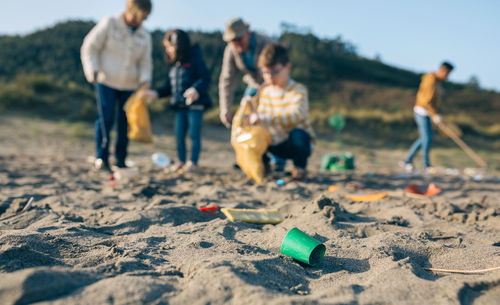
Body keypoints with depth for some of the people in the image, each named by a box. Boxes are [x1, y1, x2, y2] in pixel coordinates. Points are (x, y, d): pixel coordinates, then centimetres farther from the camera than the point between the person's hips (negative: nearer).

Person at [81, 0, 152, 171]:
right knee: (106, 118, -12)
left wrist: (145, 80, -12)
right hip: (106, 81, -3)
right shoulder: (109, 24, -2)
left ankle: (120, 160, 12)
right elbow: (90, 48, -1)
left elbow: (145, 63, 8)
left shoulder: (144, 37, 8)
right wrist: (94, 71, -13)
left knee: (125, 122, 2)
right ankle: (102, 157, -1)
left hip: (129, 86, 4)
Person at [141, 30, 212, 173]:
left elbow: (205, 78, -12)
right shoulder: (173, 65, 16)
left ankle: (193, 163, 6)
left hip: (195, 104, -7)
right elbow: (169, 87, 19)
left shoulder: (195, 59, -5)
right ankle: (181, 161, 20)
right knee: (179, 134, 8)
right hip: (180, 106, 7)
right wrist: (156, 93, 6)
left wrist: (196, 89, -28)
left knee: (194, 134, -2)